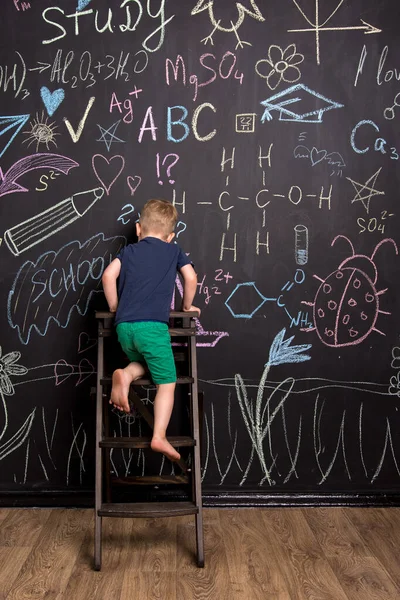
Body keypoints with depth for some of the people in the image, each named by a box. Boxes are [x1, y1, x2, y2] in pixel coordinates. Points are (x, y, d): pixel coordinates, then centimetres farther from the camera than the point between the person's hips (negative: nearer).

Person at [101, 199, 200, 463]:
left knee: (143, 363, 29)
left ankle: (124, 376, -2)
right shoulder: (174, 251, 15)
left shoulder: (128, 250, 18)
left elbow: (108, 276, 5)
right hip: (153, 326, -3)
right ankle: (159, 437, -7)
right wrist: (187, 305, 22)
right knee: (167, 382, 4)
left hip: (124, 326, 4)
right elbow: (191, 277, 6)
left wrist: (114, 307, 16)